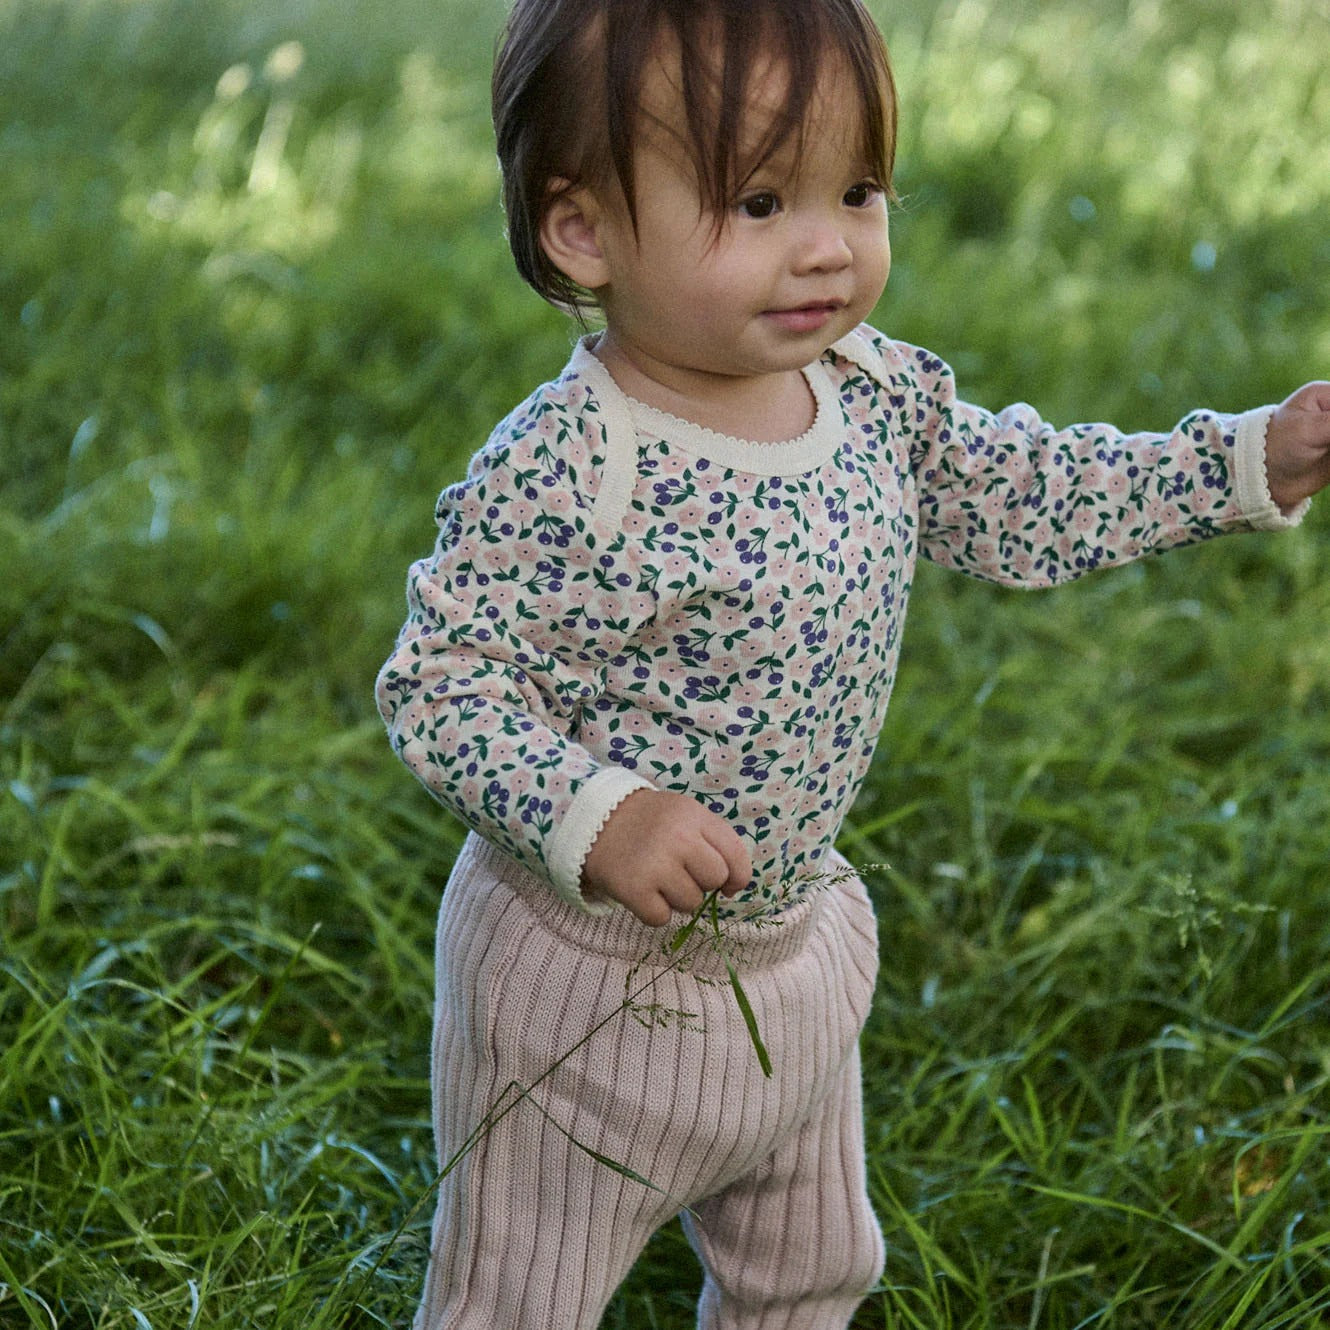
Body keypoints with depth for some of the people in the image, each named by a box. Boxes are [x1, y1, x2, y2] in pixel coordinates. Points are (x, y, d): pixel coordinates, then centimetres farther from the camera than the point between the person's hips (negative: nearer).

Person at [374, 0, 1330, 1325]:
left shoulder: (873, 390, -7)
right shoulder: (562, 477, -30)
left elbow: (1011, 495, 8)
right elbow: (437, 685, -25)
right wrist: (596, 818, -39)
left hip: (799, 937, 7)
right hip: (593, 976, -7)